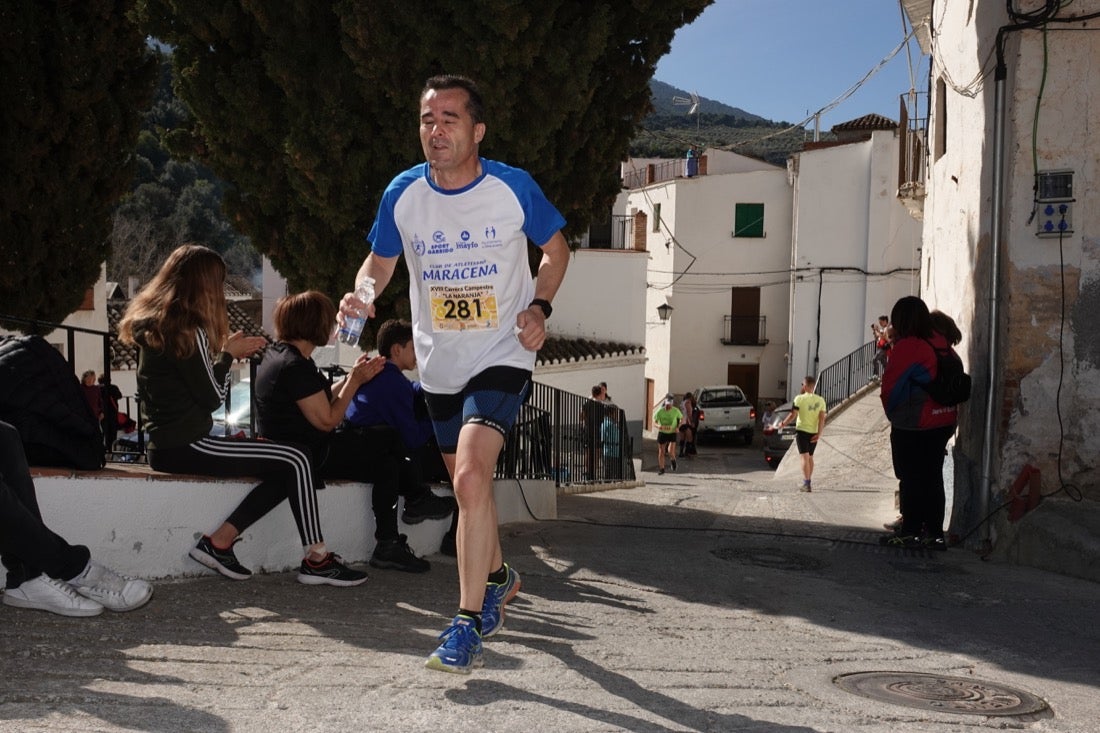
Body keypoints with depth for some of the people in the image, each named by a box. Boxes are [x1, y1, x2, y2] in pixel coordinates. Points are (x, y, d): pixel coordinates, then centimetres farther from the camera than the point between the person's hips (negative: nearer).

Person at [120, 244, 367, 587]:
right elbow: (212, 397, -10)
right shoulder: (188, 329, -14)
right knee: (296, 459, -9)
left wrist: (226, 351, 15)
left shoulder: (154, 323, 13)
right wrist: (227, 354, 3)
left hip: (168, 442, 9)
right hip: (186, 446, -9)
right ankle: (317, 560, -7)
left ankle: (219, 542, 3)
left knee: (287, 468, 7)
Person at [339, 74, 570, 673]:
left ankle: (468, 624, -12)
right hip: (438, 364, 5)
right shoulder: (403, 193, -5)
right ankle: (498, 576, 45)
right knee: (468, 482, 18)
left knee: (470, 477, -22)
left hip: (501, 356, -4)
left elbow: (556, 248, 4)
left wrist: (540, 307, -12)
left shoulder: (513, 187, -12)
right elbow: (380, 262, 9)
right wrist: (361, 294, -13)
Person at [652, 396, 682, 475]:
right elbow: (654, 421, -4)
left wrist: (678, 427, -9)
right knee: (661, 452, 6)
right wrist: (658, 426, -27)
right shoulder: (660, 411, -11)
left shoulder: (676, 411, -11)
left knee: (670, 451, -16)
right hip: (662, 433, 1)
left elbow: (682, 418, 6)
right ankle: (661, 469, 19)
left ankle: (673, 460, 19)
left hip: (672, 433, -1)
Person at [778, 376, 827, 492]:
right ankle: (808, 482, 25)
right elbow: (822, 418, -4)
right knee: (810, 457, 17)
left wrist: (782, 424, 3)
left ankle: (807, 484, -17)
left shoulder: (799, 398, -10)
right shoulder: (820, 400, 3)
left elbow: (793, 415, -11)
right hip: (814, 432, 4)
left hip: (802, 430, -4)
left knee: (804, 457, -7)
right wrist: (819, 433, -6)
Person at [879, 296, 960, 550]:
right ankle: (934, 533, 13)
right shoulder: (942, 344, 4)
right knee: (933, 477, 11)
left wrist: (893, 413, 10)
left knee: (910, 478, 2)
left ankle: (911, 531, 6)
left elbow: (890, 386, -9)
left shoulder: (906, 347, -16)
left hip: (912, 426, -6)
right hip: (944, 422, 7)